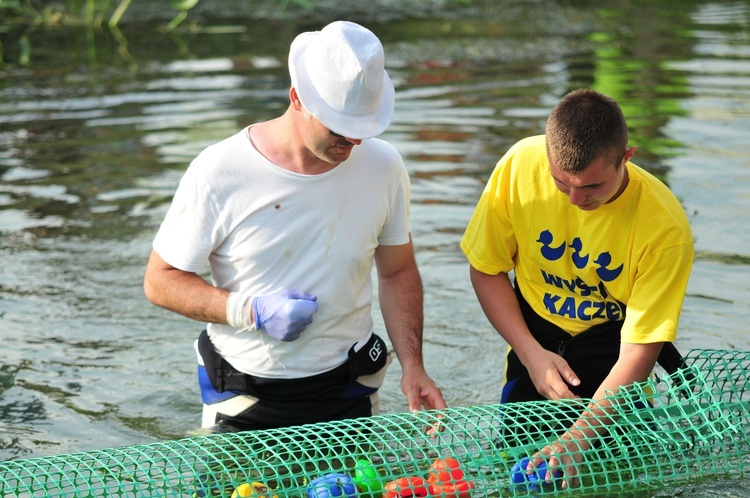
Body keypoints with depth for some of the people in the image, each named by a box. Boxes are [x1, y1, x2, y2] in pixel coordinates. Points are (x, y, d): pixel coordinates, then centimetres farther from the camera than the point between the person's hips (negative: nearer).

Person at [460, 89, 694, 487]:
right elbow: (487, 270, -6)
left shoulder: (665, 227, -26)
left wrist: (577, 437, -33)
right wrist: (531, 354, -16)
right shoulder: (520, 165, -21)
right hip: (537, 339, 2)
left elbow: (637, 351, -23)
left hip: (613, 343, -2)